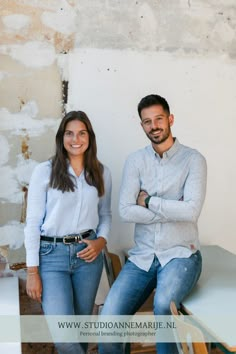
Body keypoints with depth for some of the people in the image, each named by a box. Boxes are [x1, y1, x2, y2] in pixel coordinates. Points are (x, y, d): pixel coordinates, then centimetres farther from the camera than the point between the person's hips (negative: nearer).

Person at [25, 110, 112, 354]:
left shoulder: (102, 173, 5)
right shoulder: (44, 171, -5)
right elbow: (33, 222, -5)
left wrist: (101, 240, -6)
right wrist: (32, 271, -8)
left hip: (88, 254, 3)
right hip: (52, 255, -3)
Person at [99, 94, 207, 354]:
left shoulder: (193, 159, -3)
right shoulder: (135, 161, 5)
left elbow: (191, 211, -17)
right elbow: (125, 211, -6)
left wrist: (149, 201, -8)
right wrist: (173, 211, -12)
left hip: (180, 255, -3)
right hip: (142, 256, 3)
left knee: (164, 304, -32)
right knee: (108, 320, -12)